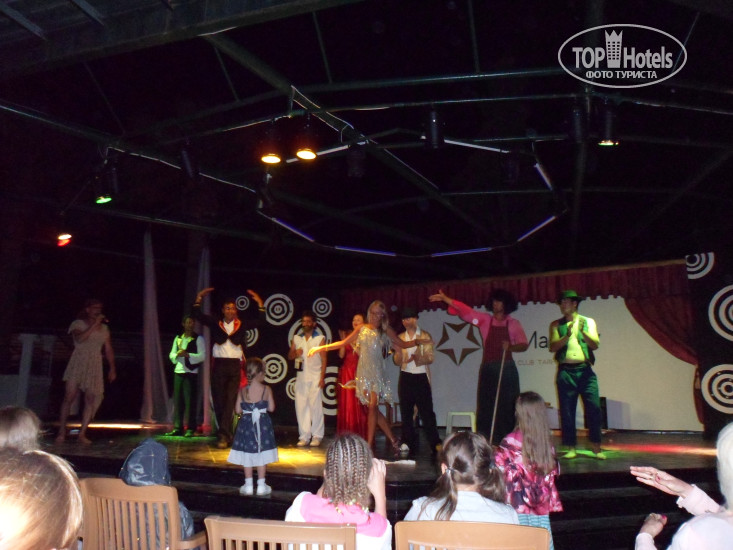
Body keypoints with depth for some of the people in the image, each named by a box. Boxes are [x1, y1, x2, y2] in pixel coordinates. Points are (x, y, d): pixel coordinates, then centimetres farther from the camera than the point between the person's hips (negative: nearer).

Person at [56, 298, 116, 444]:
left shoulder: (104, 328, 15)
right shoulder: (78, 324, 4)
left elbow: (108, 350, 14)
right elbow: (80, 339, -17)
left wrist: (112, 368, 7)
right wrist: (94, 325, -15)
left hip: (94, 367, 3)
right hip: (78, 364, -3)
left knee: (92, 399, -5)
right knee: (69, 397, -6)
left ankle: (82, 434, 0)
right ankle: (61, 432, 6)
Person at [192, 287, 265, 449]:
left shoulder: (241, 325, 9)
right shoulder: (215, 324, 10)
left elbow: (259, 320, 10)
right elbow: (197, 315, 9)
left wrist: (259, 303, 5)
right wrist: (199, 297, 5)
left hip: (235, 365, -1)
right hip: (218, 365, 1)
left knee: (230, 400, -9)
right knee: (219, 401, 4)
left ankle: (223, 435, -10)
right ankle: (226, 435, 15)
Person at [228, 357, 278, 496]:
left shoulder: (242, 390, -5)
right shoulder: (266, 389, -10)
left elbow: (238, 410, -4)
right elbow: (271, 408, -8)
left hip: (246, 424, 1)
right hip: (262, 424, -1)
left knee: (247, 457, 12)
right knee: (261, 455, 10)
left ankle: (248, 485, 18)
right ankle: (261, 485, 16)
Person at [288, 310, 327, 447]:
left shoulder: (320, 338, 2)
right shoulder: (296, 338, 13)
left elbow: (323, 359, -2)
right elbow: (290, 356, 11)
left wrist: (322, 377, -10)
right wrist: (296, 353, -11)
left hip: (315, 377, -4)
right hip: (301, 377, 4)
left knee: (315, 406, -6)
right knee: (301, 406, 1)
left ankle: (317, 436, 2)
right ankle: (304, 436, 8)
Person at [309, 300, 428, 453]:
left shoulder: (385, 330, 6)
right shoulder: (362, 329, 9)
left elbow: (403, 344, 10)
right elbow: (343, 343, 12)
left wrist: (417, 341, -7)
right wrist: (322, 347, 8)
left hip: (376, 372, -2)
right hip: (363, 371, 2)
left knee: (373, 407, -9)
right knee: (373, 408, 2)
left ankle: (369, 445, -3)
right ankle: (393, 440, 12)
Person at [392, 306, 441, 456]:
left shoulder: (425, 336, 1)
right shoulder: (400, 338, 11)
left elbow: (430, 358, -6)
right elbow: (397, 362, 8)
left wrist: (417, 358, -25)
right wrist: (398, 351, -13)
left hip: (421, 378, -4)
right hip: (405, 378, 4)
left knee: (426, 412, -6)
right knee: (406, 412, 8)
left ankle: (435, 444, 2)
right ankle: (409, 444, 18)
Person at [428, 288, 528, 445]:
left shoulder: (514, 324, 5)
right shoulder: (485, 319, 9)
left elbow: (524, 344, -1)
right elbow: (466, 311, 2)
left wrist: (510, 347, -21)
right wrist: (446, 299, -5)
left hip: (507, 369, -1)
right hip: (488, 368, 2)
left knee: (507, 406, -2)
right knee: (485, 406, 1)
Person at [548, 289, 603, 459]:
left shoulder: (588, 322, 10)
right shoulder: (556, 325, 10)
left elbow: (595, 345, -2)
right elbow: (553, 347, -3)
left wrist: (582, 332, -19)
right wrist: (567, 336, -18)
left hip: (585, 370, 0)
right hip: (565, 372, 0)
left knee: (594, 408, -5)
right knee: (566, 411, 2)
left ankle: (596, 447, 7)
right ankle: (571, 448, 11)